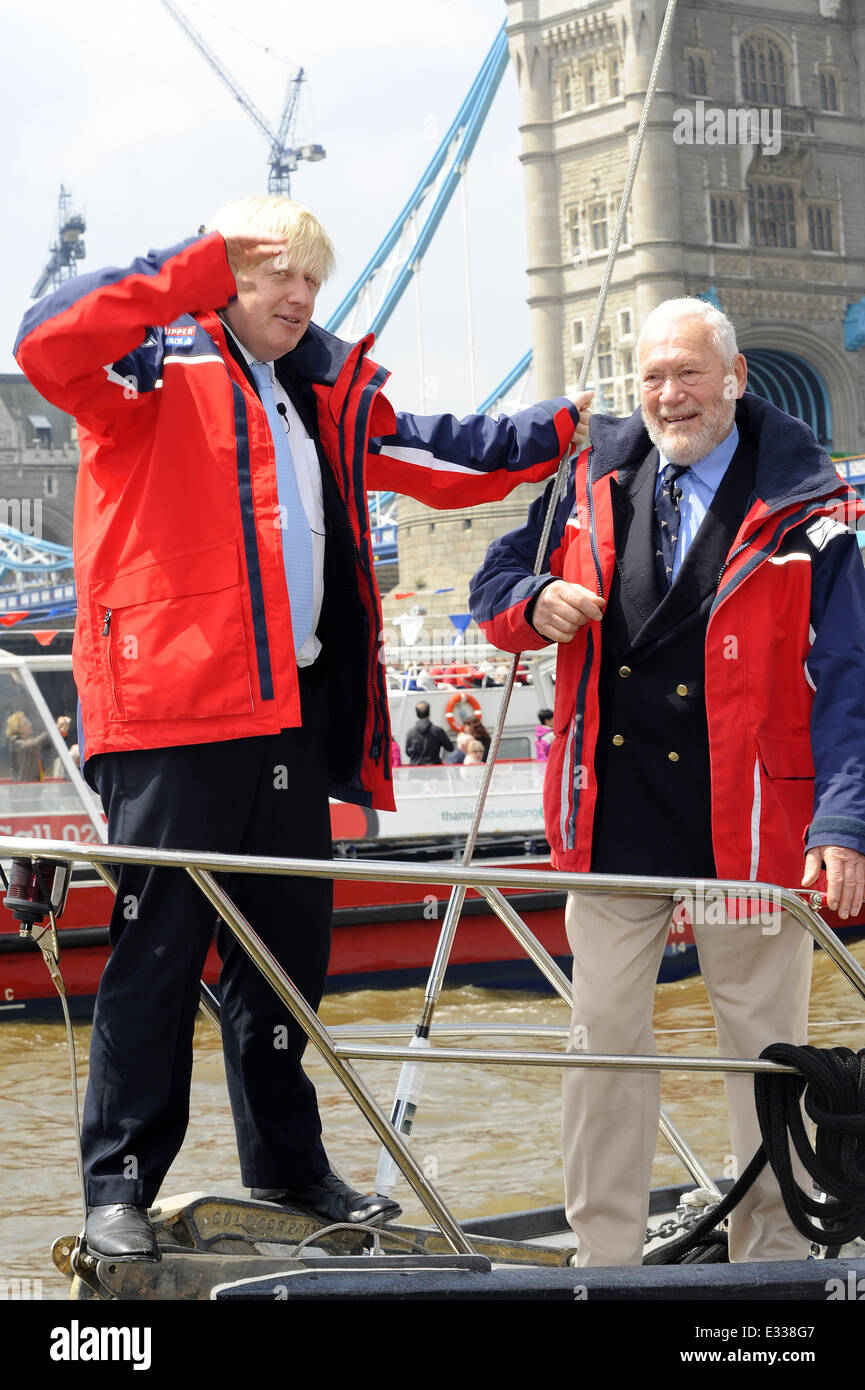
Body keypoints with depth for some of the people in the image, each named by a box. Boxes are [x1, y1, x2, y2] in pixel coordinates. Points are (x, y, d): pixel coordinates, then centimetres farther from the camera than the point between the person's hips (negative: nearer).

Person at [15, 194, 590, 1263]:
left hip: (292, 707, 7)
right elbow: (48, 346, -20)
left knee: (289, 943, 14)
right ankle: (119, 1186, 5)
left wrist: (560, 430, 16)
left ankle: (286, 1163, 28)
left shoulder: (328, 396, 21)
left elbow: (434, 460, 27)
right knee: (158, 948, -5)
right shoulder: (156, 367, -1)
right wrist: (197, 269, -20)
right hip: (171, 702, -7)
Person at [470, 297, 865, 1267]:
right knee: (603, 1036, 6)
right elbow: (494, 587, 18)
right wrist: (536, 603, -7)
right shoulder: (593, 479, 9)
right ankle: (605, 1258, 16)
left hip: (748, 822, -3)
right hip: (613, 815, 3)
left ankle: (772, 1259, 18)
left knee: (764, 1043, 6)